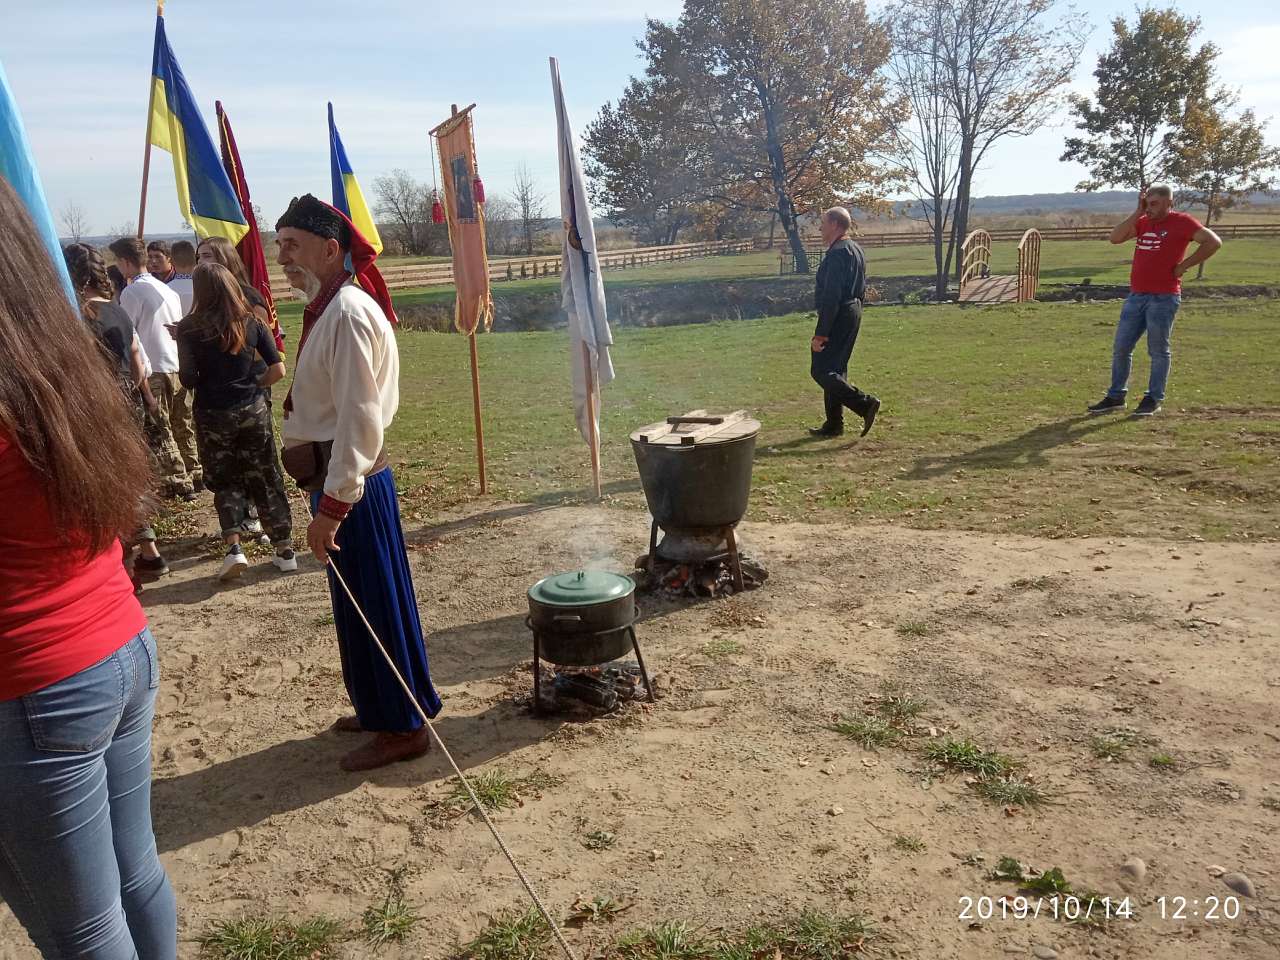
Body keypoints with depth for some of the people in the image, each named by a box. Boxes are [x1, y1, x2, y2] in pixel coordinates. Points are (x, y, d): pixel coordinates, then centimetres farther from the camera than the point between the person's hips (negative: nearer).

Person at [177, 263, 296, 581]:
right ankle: (285, 549, 15)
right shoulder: (251, 323, -1)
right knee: (266, 478, 11)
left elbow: (188, 379, -11)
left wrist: (206, 382, 10)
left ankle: (233, 547, -2)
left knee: (225, 481, 13)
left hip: (213, 415, -2)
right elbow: (278, 370, -4)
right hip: (253, 410, 2)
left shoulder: (190, 328, -7)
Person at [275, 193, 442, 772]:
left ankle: (402, 728, 16)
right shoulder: (328, 309, 13)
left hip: (352, 484, -10)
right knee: (358, 604, 19)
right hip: (339, 479, 10)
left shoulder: (348, 314, -18)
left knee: (374, 604, 1)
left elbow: (360, 418, -24)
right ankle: (378, 708, 34)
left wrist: (331, 504, -24)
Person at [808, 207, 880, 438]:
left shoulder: (837, 254, -18)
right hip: (854, 311, 10)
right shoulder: (856, 250, 15)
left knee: (821, 371, -8)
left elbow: (831, 297, -24)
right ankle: (834, 424, 19)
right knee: (836, 370, 15)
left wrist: (820, 333, -24)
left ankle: (865, 403, -13)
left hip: (837, 317, -10)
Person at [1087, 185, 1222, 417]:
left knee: (1158, 350, 2)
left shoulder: (1182, 222, -4)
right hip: (1136, 296, 6)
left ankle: (1154, 400, 10)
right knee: (1120, 348, 7)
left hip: (1163, 298, -6)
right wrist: (1138, 212, -2)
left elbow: (1213, 242, -11)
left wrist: (1184, 265, -11)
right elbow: (1116, 238, 0)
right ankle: (1115, 397, 17)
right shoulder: (1143, 222, 12)